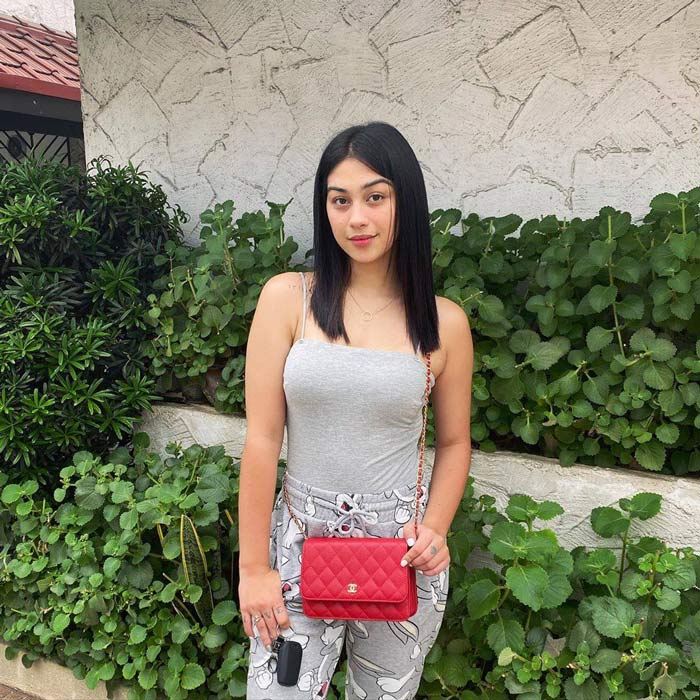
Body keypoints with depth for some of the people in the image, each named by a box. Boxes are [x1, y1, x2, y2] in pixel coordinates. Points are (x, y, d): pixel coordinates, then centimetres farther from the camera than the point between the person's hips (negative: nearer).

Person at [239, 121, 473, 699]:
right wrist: (253, 567, -5)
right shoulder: (287, 298, -7)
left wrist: (435, 530, -9)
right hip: (302, 538, -1)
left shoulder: (444, 322, -3)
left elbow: (455, 442, 7)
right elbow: (262, 438, -7)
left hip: (402, 546, 1)